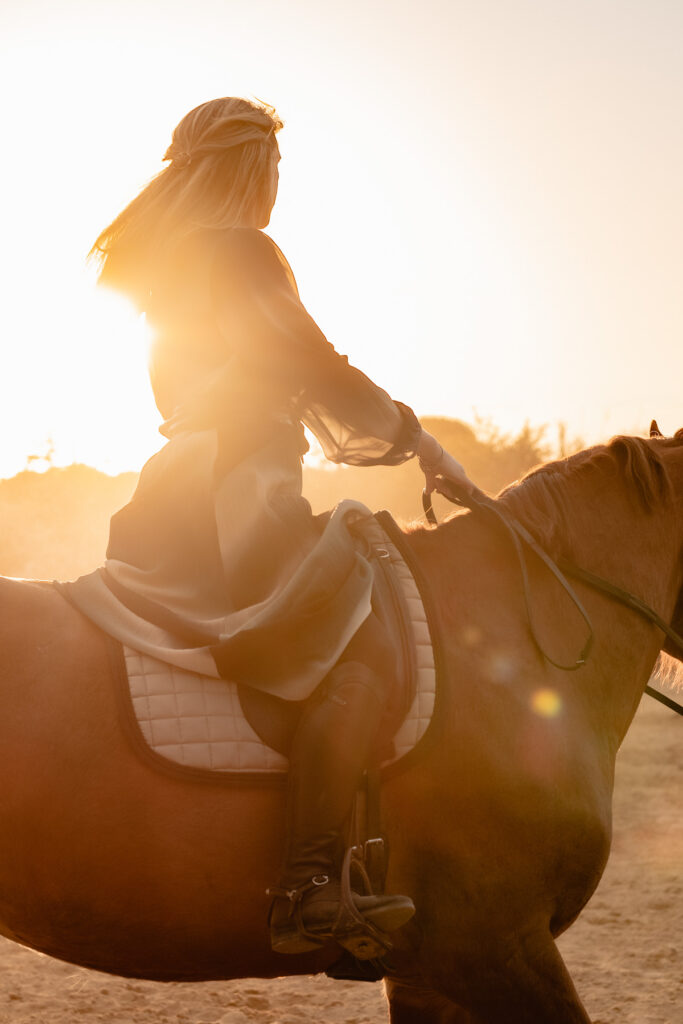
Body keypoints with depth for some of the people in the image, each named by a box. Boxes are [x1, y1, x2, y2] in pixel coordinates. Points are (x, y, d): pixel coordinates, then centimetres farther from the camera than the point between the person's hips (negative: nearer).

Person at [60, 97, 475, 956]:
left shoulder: (161, 264, 21)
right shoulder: (243, 250, -7)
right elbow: (317, 369, -9)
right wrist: (418, 442, 4)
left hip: (177, 493, 10)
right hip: (234, 506, -10)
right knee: (361, 653, -21)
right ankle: (307, 890, -32)